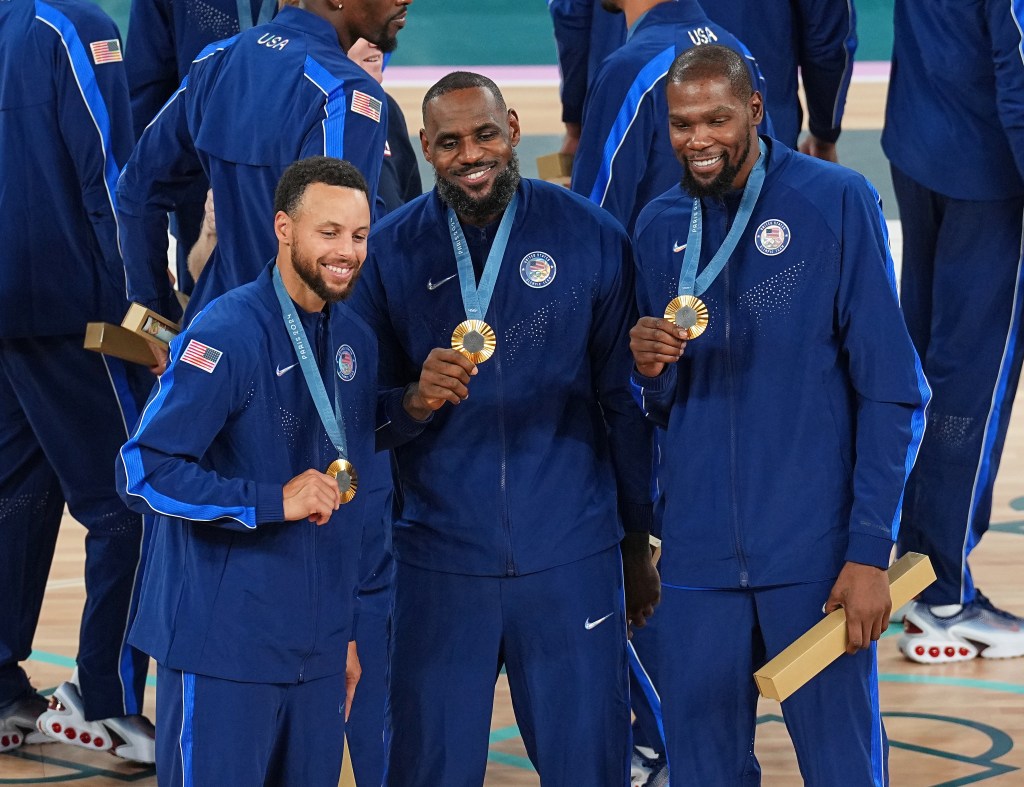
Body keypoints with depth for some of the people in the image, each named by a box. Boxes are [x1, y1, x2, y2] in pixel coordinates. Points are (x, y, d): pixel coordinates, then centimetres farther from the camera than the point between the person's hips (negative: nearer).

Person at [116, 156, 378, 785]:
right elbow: (144, 471, -18)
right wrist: (274, 501, -22)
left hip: (318, 652, 7)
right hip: (223, 648, -6)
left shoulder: (356, 343, 9)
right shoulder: (226, 334, -13)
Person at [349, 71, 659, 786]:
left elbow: (623, 401, 5)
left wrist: (637, 545, 8)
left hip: (572, 563, 0)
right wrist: (416, 400, -20)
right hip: (439, 562, 0)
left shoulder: (590, 238, -1)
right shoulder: (389, 252, 0)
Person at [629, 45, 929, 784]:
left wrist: (871, 549, -11)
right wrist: (648, 369, -9)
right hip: (700, 557, 4)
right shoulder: (660, 228, 8)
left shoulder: (838, 203, -5)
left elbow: (892, 391, -6)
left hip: (817, 556, -4)